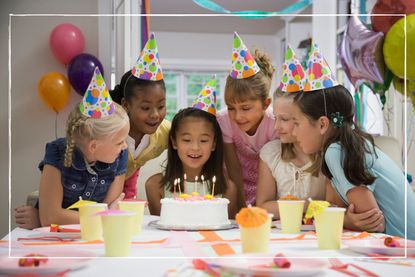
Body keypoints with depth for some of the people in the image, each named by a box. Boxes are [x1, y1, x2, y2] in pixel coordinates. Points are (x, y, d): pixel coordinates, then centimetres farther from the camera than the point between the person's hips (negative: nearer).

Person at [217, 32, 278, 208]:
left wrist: (258, 206, -17)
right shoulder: (224, 120, -20)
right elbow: (234, 168, -14)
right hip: (240, 185, 1)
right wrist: (241, 206, -16)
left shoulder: (274, 123, -23)